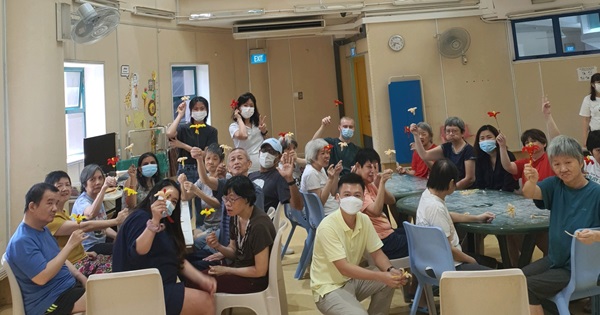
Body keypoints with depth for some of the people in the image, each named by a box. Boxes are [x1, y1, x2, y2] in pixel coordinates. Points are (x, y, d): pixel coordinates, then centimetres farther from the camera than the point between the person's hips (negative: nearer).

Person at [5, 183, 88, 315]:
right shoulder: (22, 241, -20)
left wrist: (82, 277, 6)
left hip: (69, 286, 9)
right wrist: (69, 245, -27)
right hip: (49, 300, -9)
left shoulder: (43, 229, 10)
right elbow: (42, 277, -28)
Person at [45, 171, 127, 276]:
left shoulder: (63, 212, 15)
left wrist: (85, 252, 5)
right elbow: (84, 227, -27)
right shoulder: (50, 219, -16)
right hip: (74, 266, -9)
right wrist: (116, 221, -30)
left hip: (84, 258, 9)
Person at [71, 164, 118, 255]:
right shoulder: (82, 201, -16)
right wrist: (104, 188, -52)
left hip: (101, 243, 8)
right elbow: (91, 214, -42)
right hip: (88, 248, -8)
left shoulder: (98, 199, 10)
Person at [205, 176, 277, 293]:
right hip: (239, 268, 8)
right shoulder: (235, 217, -2)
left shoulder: (259, 224, -27)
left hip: (255, 279, -7)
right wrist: (218, 246, -12)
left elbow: (260, 271, -22)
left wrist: (226, 270, -14)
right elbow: (234, 253, 8)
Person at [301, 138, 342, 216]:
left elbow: (332, 193, 11)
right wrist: (330, 179, -24)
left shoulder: (321, 168, 11)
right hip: (325, 215, -9)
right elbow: (320, 201, -19)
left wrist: (336, 175, 0)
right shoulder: (311, 173, -16)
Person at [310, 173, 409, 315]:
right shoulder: (328, 226, -26)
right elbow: (344, 268, -28)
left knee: (391, 280, -8)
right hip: (329, 288, -7)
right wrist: (381, 276, -33)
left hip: (352, 279, 7)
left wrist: (391, 270, -21)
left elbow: (377, 253, 1)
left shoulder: (364, 220, -5)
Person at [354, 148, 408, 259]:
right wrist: (382, 183, -34)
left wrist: (379, 184, -15)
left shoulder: (369, 184, 8)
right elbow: (376, 211, -32)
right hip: (381, 241, -9)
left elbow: (391, 201, 2)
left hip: (388, 231, 9)